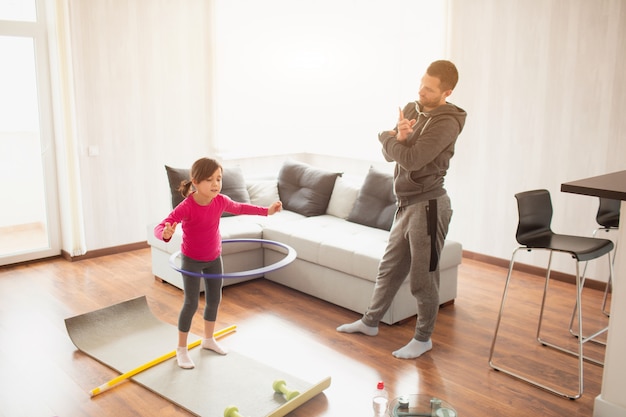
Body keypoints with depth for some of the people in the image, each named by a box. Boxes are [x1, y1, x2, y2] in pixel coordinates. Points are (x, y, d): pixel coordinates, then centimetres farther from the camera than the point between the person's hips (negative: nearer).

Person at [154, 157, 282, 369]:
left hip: (214, 258, 5)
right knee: (191, 303, -1)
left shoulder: (221, 201, -14)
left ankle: (208, 339, 38)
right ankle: (181, 349, 18)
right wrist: (166, 233, -62)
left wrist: (266, 211, 10)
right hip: (191, 260, -5)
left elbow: (239, 208, 8)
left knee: (214, 299, 16)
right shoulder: (186, 207, -30)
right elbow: (159, 227, -38)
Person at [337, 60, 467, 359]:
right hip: (406, 204, 8)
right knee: (390, 267, 19)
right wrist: (398, 138, -16)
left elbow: (411, 159, -24)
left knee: (423, 277, 4)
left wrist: (386, 136, -7)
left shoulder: (446, 122, -17)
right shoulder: (411, 109, 8)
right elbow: (389, 155, 6)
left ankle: (423, 338, 23)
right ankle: (370, 322, 36)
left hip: (428, 206, -8)